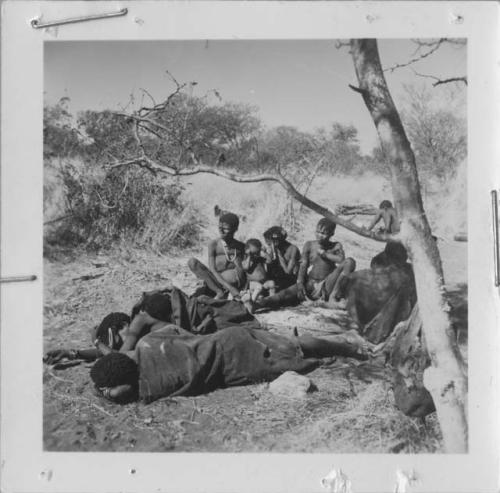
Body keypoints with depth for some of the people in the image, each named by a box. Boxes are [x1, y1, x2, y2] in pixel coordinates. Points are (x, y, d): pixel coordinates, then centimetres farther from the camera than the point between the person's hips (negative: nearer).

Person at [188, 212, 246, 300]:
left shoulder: (240, 247, 5)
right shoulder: (213, 244, -2)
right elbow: (212, 270, -12)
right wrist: (229, 287, -24)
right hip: (214, 280, 1)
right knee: (192, 262, -24)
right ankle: (220, 292, -27)